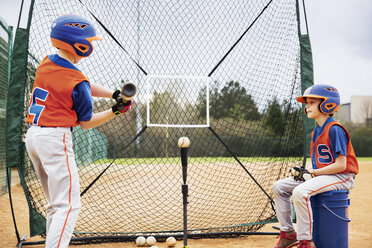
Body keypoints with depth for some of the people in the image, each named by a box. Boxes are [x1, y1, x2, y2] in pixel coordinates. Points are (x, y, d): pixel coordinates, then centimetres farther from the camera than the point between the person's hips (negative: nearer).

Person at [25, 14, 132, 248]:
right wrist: (116, 111, -3)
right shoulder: (77, 81, -16)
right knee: (68, 206, -6)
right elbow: (86, 122, -4)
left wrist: (115, 94, 1)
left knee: (56, 203, 20)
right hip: (55, 138, -9)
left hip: (33, 135, 9)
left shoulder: (46, 63, 7)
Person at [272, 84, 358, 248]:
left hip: (341, 177, -10)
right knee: (279, 187, 4)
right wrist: (304, 171, -2)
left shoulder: (334, 129, -16)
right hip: (320, 175, 10)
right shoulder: (316, 132, 13)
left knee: (300, 191, -33)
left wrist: (312, 173, -17)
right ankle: (288, 233, 10)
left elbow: (340, 165, -20)